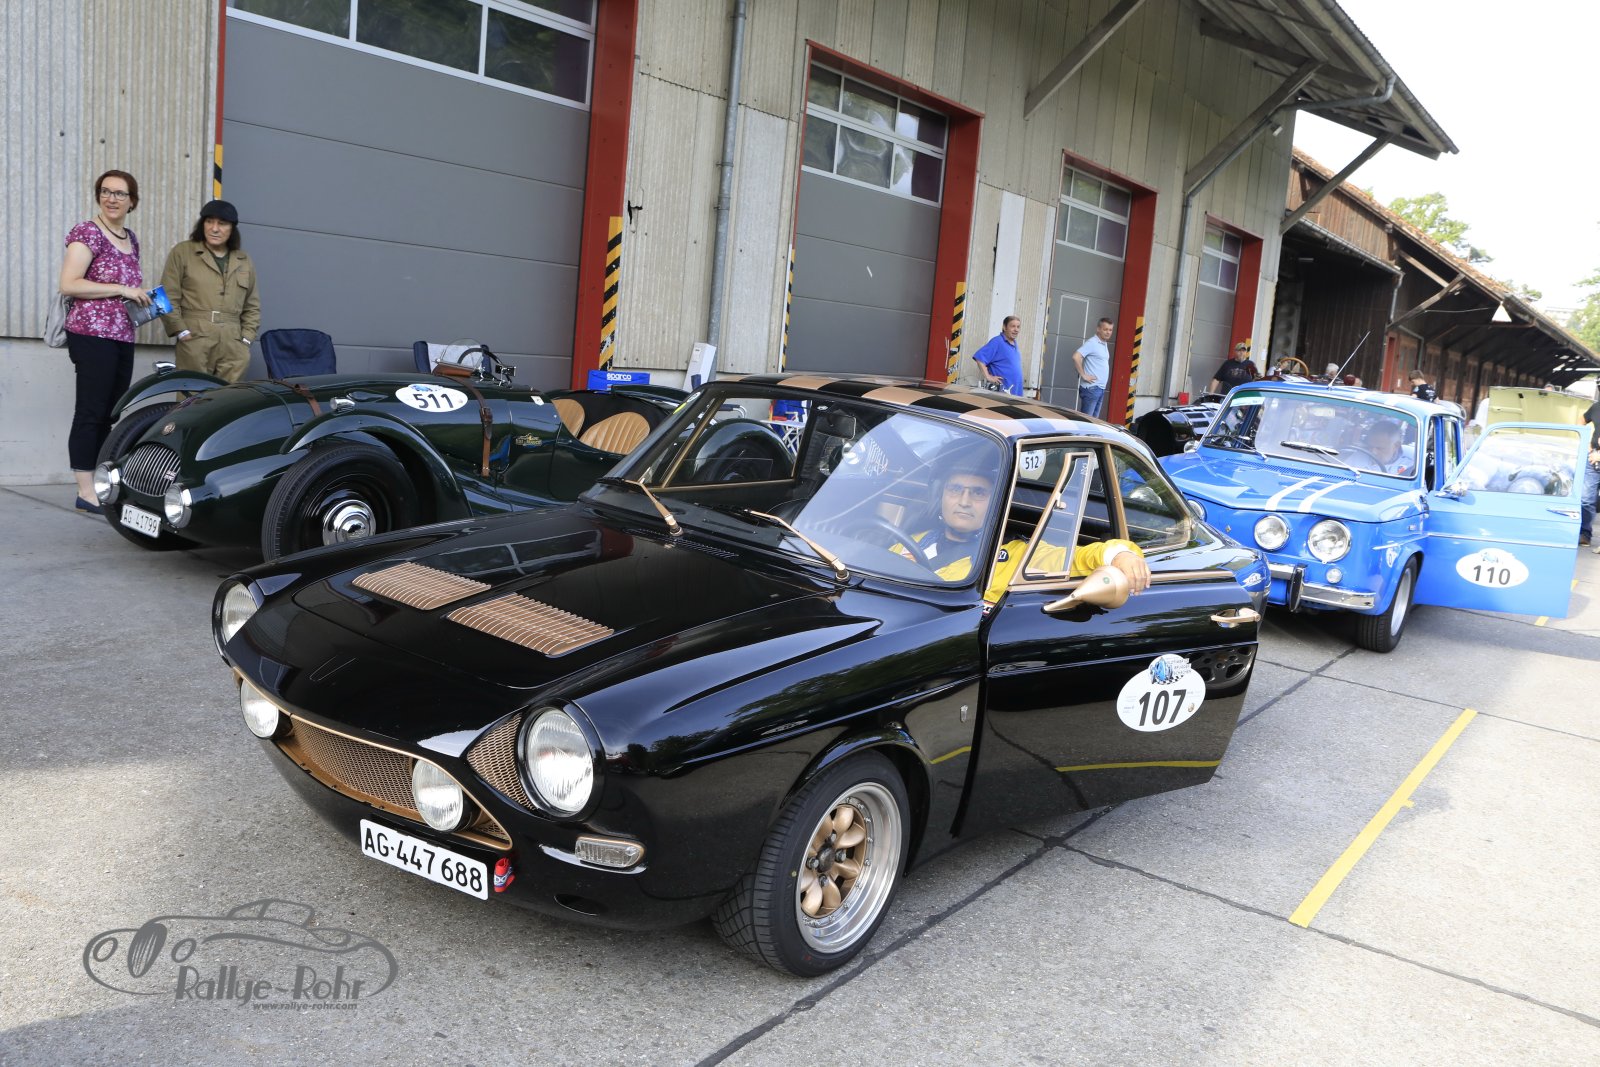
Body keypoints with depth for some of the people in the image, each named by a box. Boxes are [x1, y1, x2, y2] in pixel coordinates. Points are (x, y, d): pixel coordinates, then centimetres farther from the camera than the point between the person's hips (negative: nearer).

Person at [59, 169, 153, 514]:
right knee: (90, 413, -7)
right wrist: (122, 290, -17)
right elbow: (69, 284, -15)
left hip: (122, 337, 8)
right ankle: (86, 492, -6)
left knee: (109, 415, 9)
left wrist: (143, 296, 10)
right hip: (92, 335, -8)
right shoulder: (87, 233, -6)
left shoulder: (131, 239, 16)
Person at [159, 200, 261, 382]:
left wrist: (246, 338, 8)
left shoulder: (244, 261, 18)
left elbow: (253, 306, 20)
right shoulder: (182, 252, 8)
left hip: (234, 345, 3)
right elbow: (168, 297, 3)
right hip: (194, 341, -3)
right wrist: (182, 332, -5)